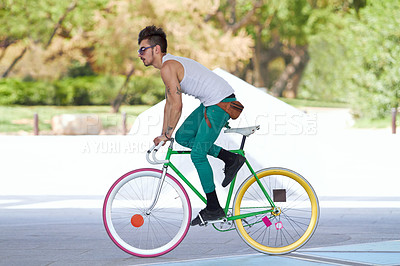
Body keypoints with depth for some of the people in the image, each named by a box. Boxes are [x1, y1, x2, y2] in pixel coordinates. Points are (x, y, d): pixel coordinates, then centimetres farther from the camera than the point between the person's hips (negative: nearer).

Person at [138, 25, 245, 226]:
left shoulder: (168, 67, -16)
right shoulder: (171, 64, 16)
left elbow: (177, 106, -19)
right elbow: (169, 104, 22)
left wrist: (167, 134, -10)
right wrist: (163, 135, 21)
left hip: (221, 103, -10)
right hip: (211, 103, 10)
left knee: (198, 155, -6)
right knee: (182, 137, 13)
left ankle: (213, 209, 1)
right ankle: (231, 159, 16)